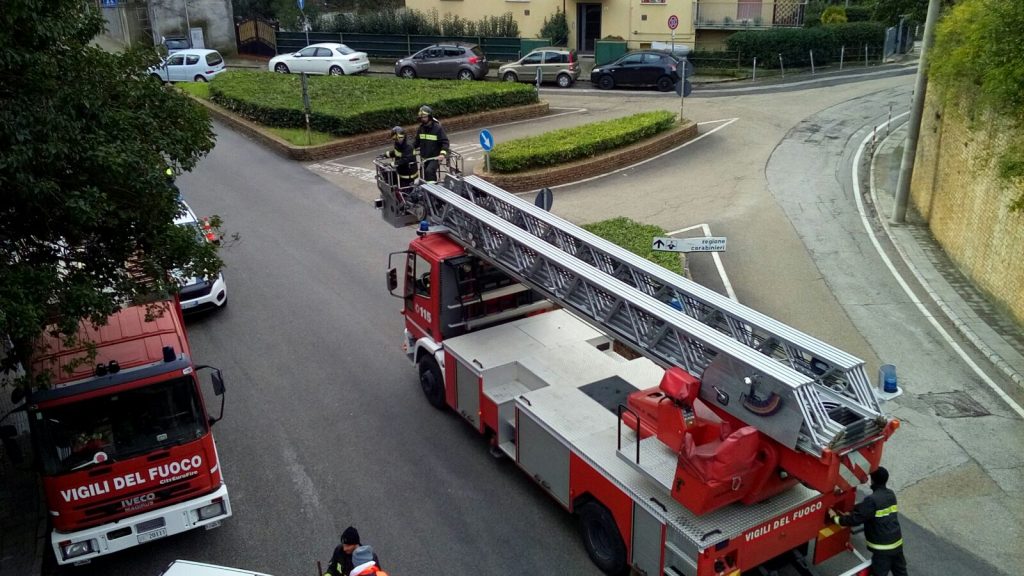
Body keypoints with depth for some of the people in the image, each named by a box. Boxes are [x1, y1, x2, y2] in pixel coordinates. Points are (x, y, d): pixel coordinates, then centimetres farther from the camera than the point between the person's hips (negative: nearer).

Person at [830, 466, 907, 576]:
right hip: (897, 542, 8)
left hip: (882, 547, -8)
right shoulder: (891, 494, 3)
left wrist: (836, 517, -9)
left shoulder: (872, 500, -24)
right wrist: (850, 512, 11)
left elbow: (855, 519, -22)